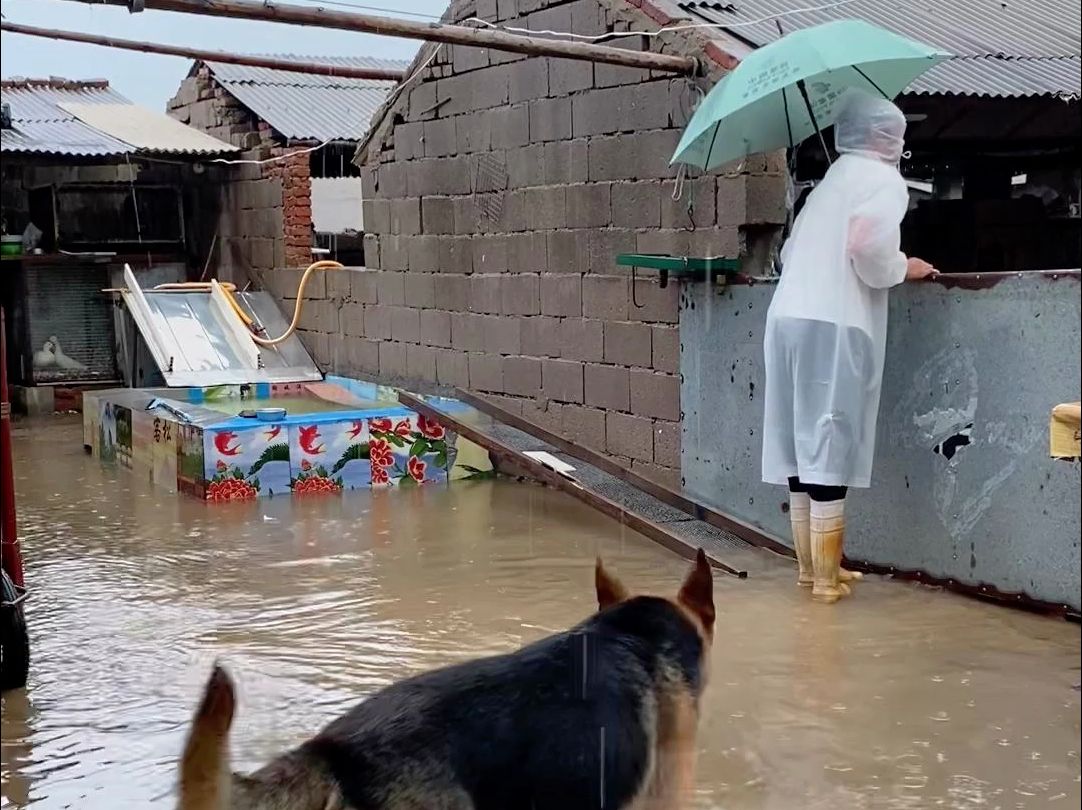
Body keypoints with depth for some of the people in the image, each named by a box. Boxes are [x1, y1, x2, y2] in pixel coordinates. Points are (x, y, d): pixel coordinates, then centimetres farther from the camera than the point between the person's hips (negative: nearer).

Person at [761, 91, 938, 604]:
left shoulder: (829, 181, 24)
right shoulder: (883, 180, 0)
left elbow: (789, 251, 22)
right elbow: (867, 245, -17)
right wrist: (902, 269, 0)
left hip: (788, 315, 8)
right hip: (834, 324, -8)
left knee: (803, 439, 11)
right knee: (829, 445, -6)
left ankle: (810, 564, 19)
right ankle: (826, 577, -3)